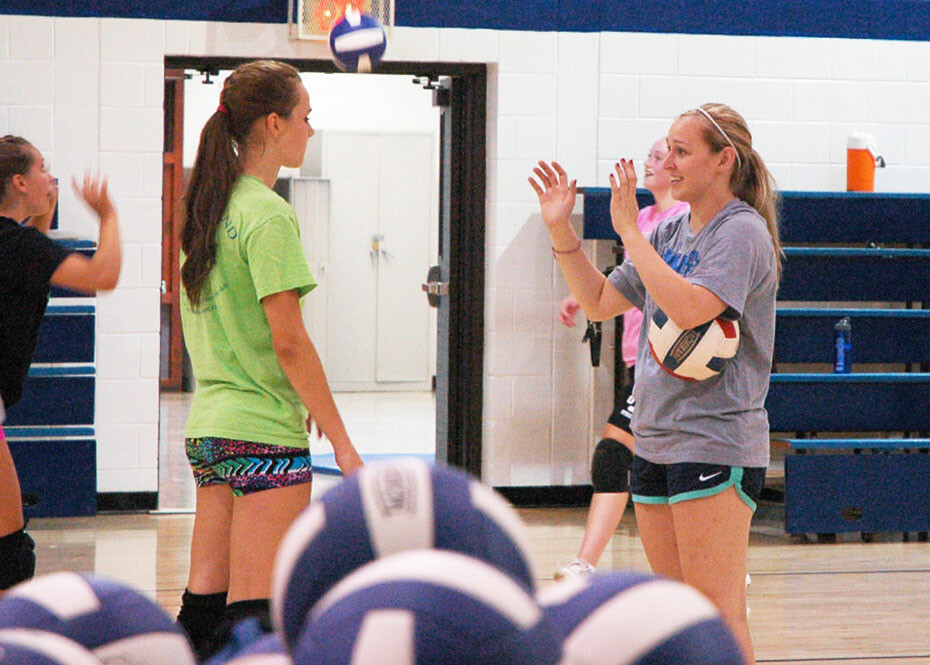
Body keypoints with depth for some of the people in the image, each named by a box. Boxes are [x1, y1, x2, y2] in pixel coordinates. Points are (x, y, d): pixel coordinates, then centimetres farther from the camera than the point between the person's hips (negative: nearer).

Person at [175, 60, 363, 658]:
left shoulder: (207, 206, 13)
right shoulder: (268, 213, -13)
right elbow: (289, 341, -17)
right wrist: (343, 444, -13)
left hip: (210, 424, 9)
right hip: (265, 434, -9)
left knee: (204, 604, 9)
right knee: (255, 613, -7)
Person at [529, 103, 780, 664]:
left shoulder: (742, 232, -10)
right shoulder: (670, 233, 14)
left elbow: (689, 308, -26)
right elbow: (601, 302, 16)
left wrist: (629, 231, -20)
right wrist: (562, 230, 5)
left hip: (715, 443, -8)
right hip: (656, 439, 8)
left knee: (718, 611, -11)